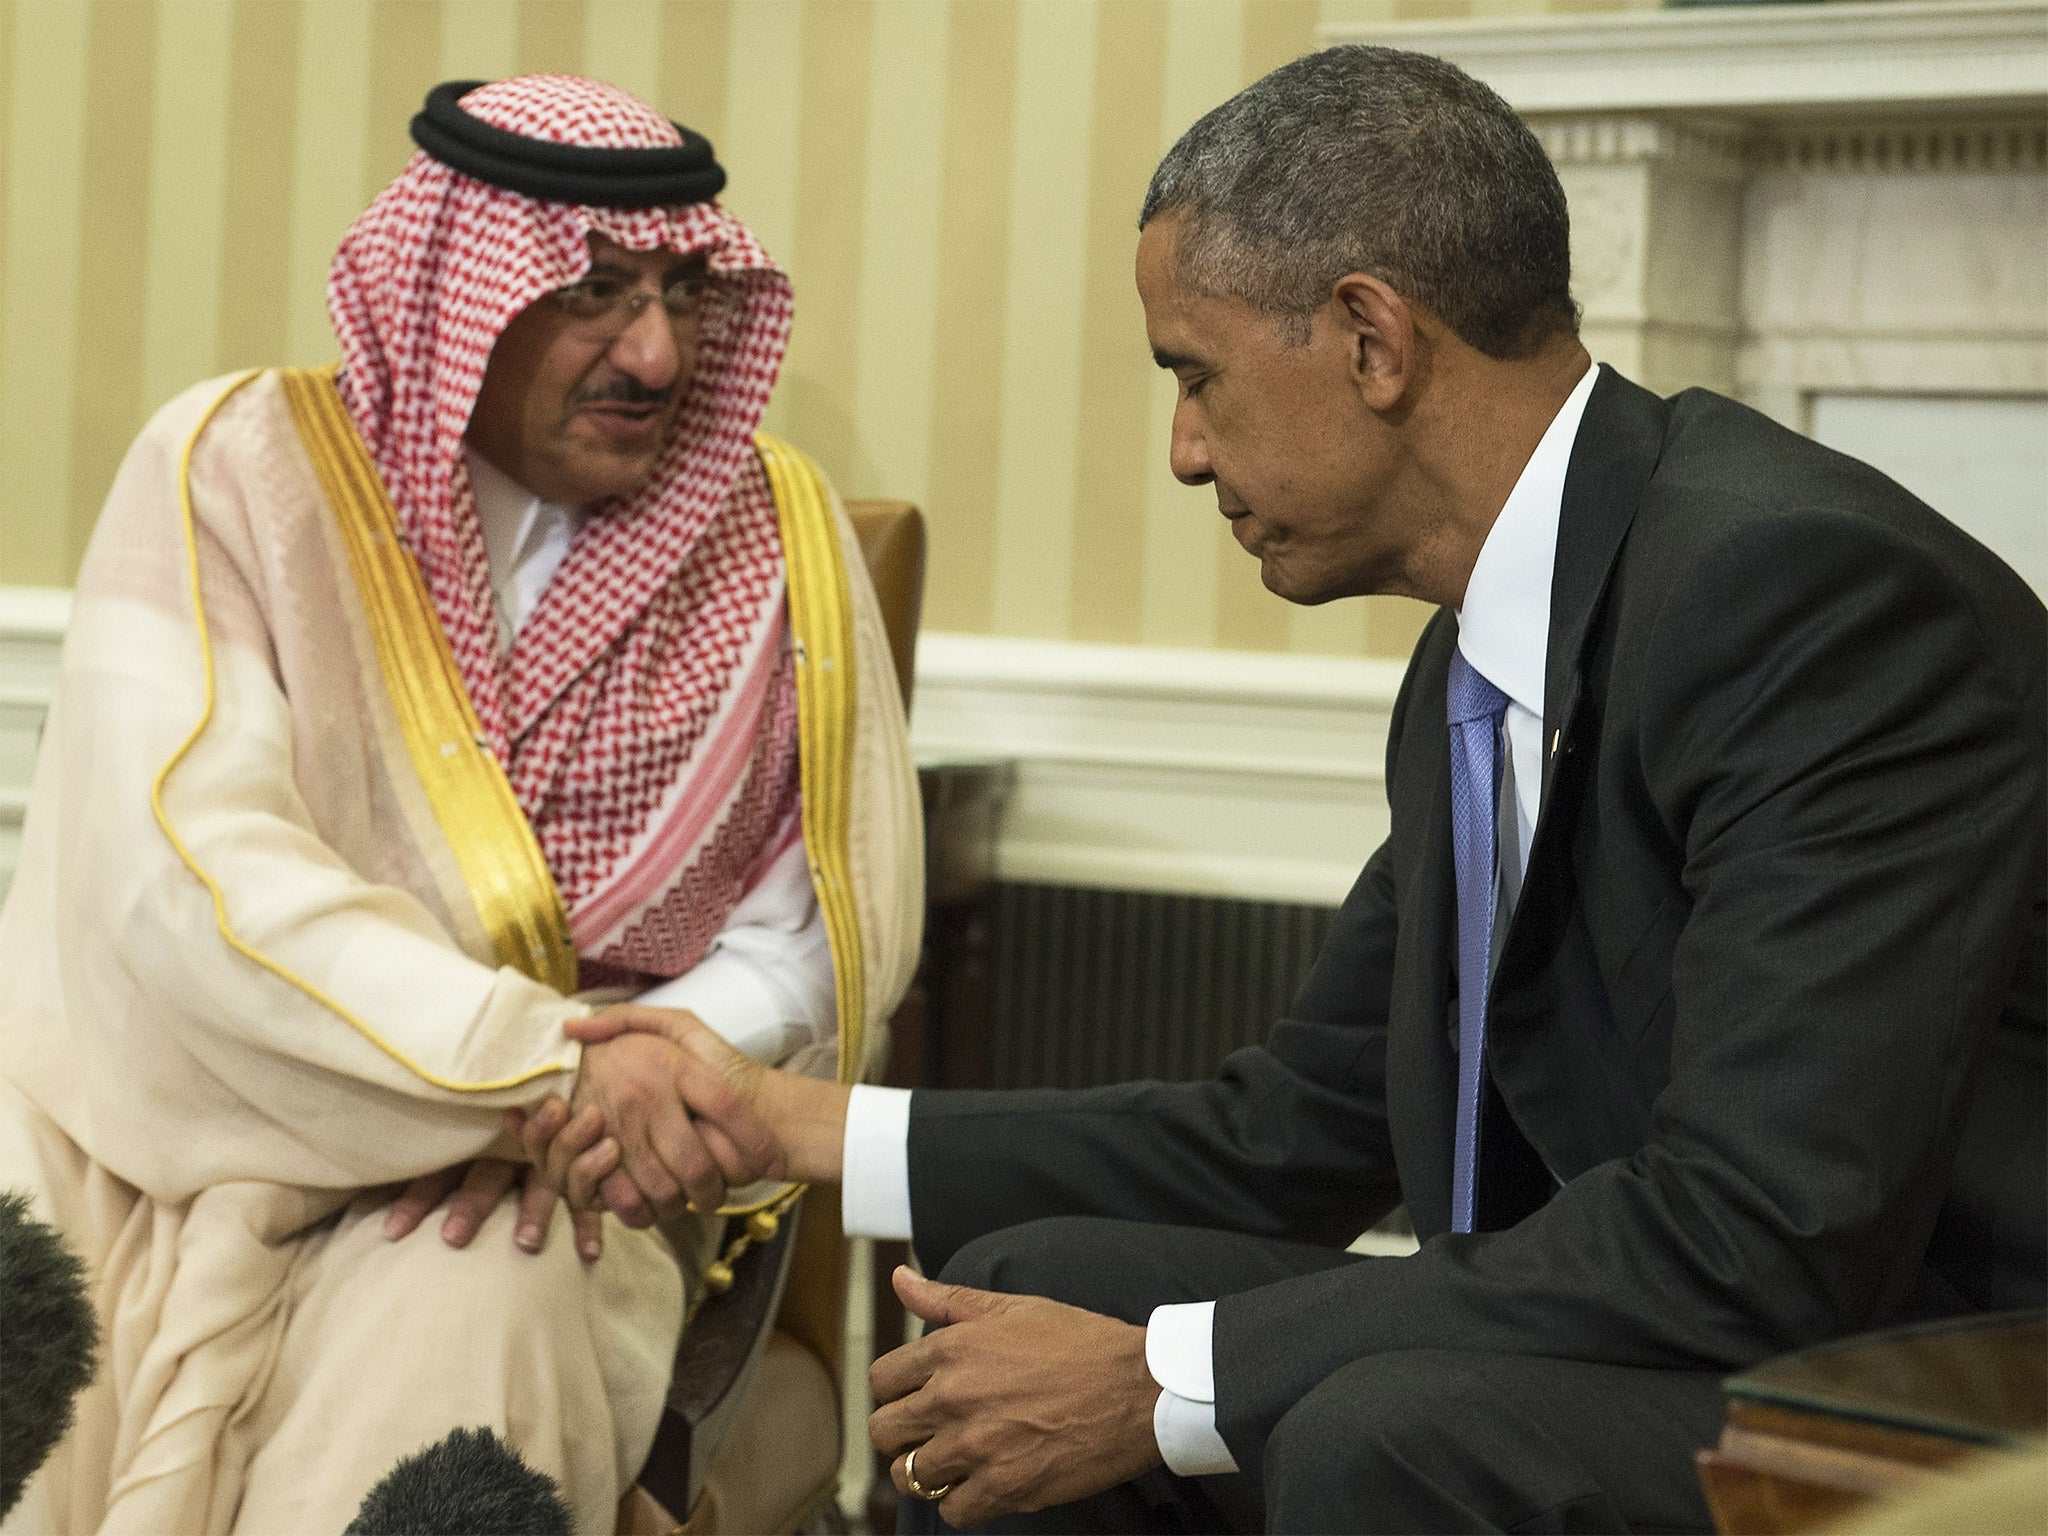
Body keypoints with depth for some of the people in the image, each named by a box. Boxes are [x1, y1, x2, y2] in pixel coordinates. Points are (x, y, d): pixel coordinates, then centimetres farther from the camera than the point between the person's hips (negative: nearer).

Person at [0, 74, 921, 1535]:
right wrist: (542, 1057, -28)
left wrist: (611, 1075, -17)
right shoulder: (237, 470, -5)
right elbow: (190, 871, -17)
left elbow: (821, 930, 4)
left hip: (542, 1176, 1)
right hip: (185, 1123, -1)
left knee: (465, 1323, -33)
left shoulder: (776, 536, 3)